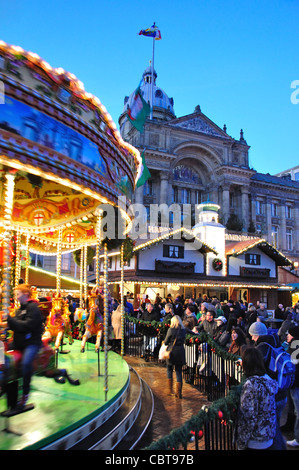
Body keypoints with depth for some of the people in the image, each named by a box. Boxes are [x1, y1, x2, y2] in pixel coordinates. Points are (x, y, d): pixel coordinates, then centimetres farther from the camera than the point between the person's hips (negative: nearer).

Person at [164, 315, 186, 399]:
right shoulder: (183, 330, 0)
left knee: (169, 370, 17)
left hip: (171, 352, -3)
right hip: (180, 352, 3)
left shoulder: (171, 330, -11)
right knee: (179, 371, 10)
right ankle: (178, 392, 10)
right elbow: (183, 341, 10)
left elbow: (165, 342, -5)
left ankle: (170, 389, 21)